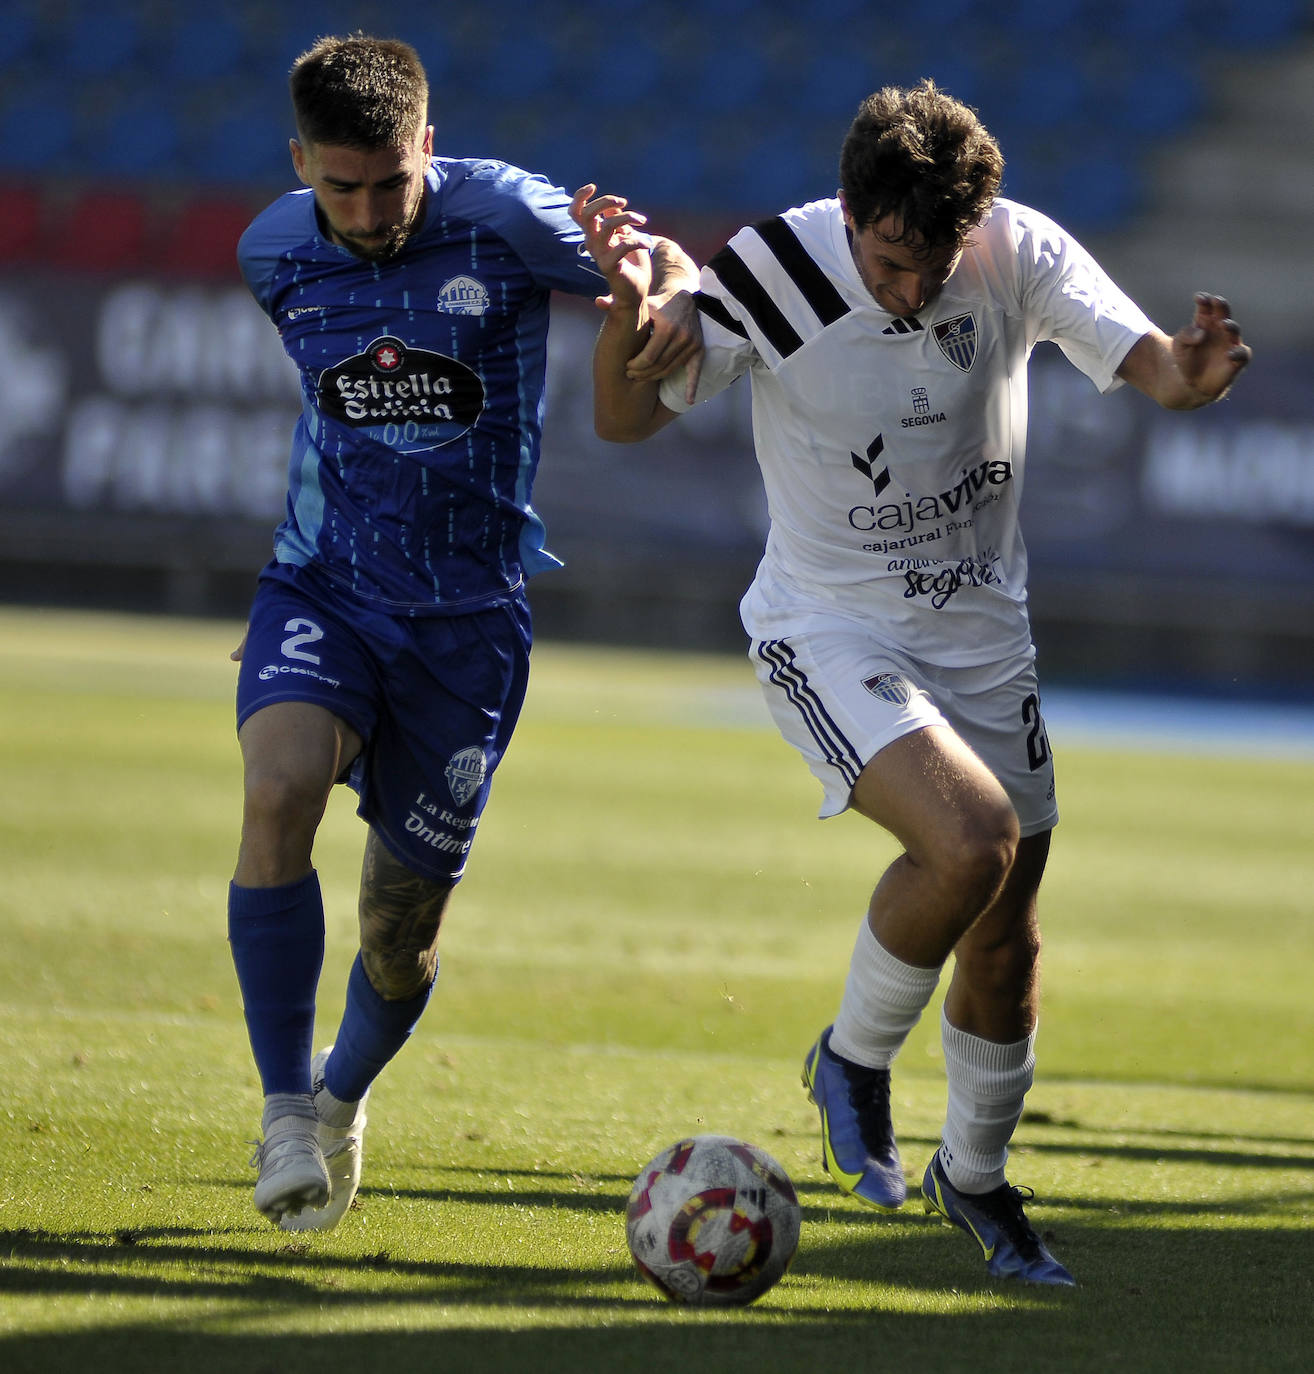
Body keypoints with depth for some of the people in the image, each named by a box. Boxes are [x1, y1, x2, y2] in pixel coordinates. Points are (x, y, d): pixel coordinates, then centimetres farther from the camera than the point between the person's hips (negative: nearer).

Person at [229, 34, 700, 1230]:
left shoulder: (504, 219, -11)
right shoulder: (275, 256, 0)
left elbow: (668, 274, 0)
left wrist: (673, 308, -23)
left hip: (468, 615, -1)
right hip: (321, 586, 1)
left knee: (403, 936, 5)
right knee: (278, 793, -30)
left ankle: (345, 1098, 39)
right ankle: (286, 1107, -17)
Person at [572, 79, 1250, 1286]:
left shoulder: (1020, 254, -14)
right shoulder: (771, 273, -20)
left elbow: (1146, 363, -20)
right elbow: (627, 419, -15)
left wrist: (1191, 369, -44)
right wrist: (632, 314, -36)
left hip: (982, 631, 4)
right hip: (828, 630, -4)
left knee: (1007, 925, 9)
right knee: (969, 839, -27)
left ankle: (974, 1175, 34)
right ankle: (853, 1060, 0)